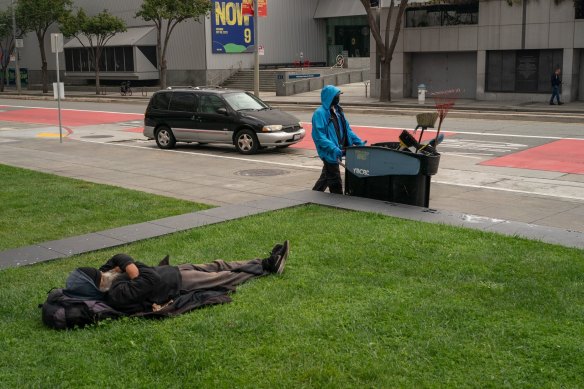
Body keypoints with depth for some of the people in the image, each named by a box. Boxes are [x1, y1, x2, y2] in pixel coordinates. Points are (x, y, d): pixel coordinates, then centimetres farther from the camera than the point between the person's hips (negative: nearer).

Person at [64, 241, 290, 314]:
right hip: (178, 284, -8)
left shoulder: (107, 277, -9)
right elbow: (152, 279, -38)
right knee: (226, 278, 10)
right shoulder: (117, 295, -35)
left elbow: (119, 258, 2)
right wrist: (132, 272, -21)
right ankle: (267, 267, 31)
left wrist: (126, 267, -17)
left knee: (217, 267, 17)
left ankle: (267, 263, 32)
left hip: (172, 271, 8)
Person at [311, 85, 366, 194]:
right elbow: (319, 136, -22)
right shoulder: (320, 113, -15)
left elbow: (347, 129, 16)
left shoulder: (338, 110, 11)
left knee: (326, 177, 21)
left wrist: (359, 142, 6)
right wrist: (333, 149, -32)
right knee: (335, 182, -3)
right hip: (329, 153, -8)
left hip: (338, 151, 8)